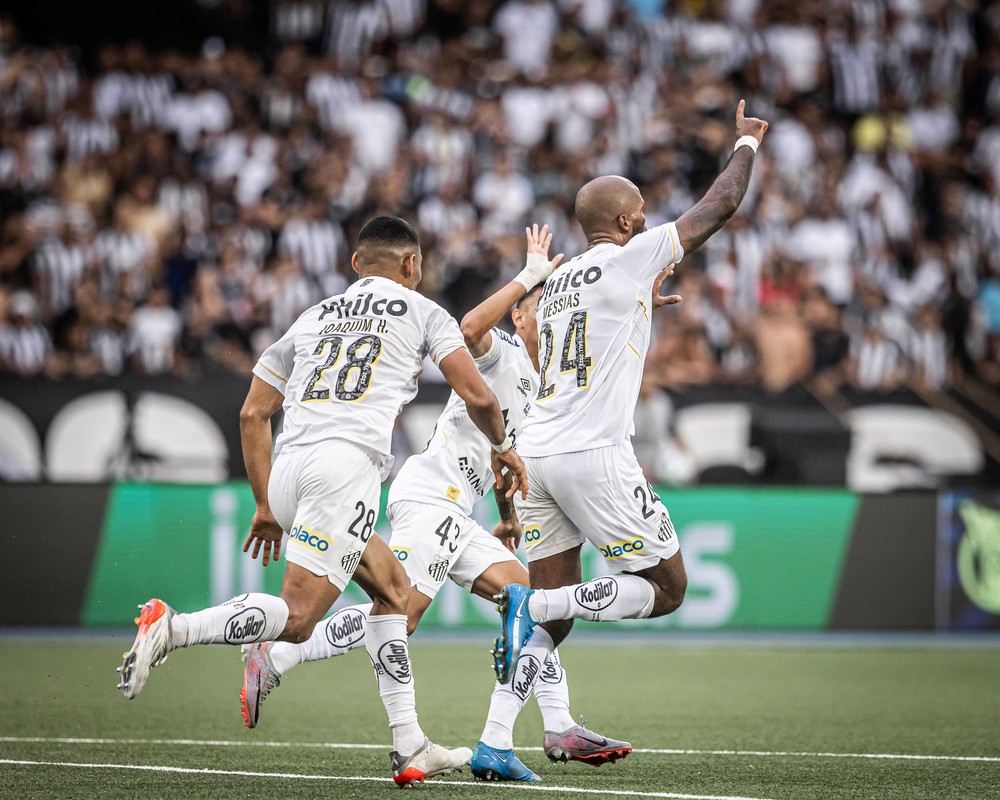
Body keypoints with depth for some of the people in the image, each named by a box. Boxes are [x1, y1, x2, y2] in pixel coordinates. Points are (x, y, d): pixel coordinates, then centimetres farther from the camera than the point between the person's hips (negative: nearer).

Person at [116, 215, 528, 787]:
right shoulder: (421, 311, 16)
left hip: (288, 470, 7)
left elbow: (253, 414, 25)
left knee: (393, 587, 19)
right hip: (346, 465, -7)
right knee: (298, 618, -12)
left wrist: (267, 505, 30)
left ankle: (410, 747, 13)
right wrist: (503, 447, 27)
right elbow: (477, 397, 7)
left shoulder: (313, 318, 28)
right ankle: (172, 628, -29)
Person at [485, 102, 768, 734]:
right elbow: (721, 205, 7)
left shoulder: (558, 282, 19)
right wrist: (747, 143, 25)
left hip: (536, 452, 8)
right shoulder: (629, 260, -1)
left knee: (553, 621, 10)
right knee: (666, 590, 5)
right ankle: (531, 603, -14)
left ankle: (493, 740, -3)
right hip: (593, 454, -8)